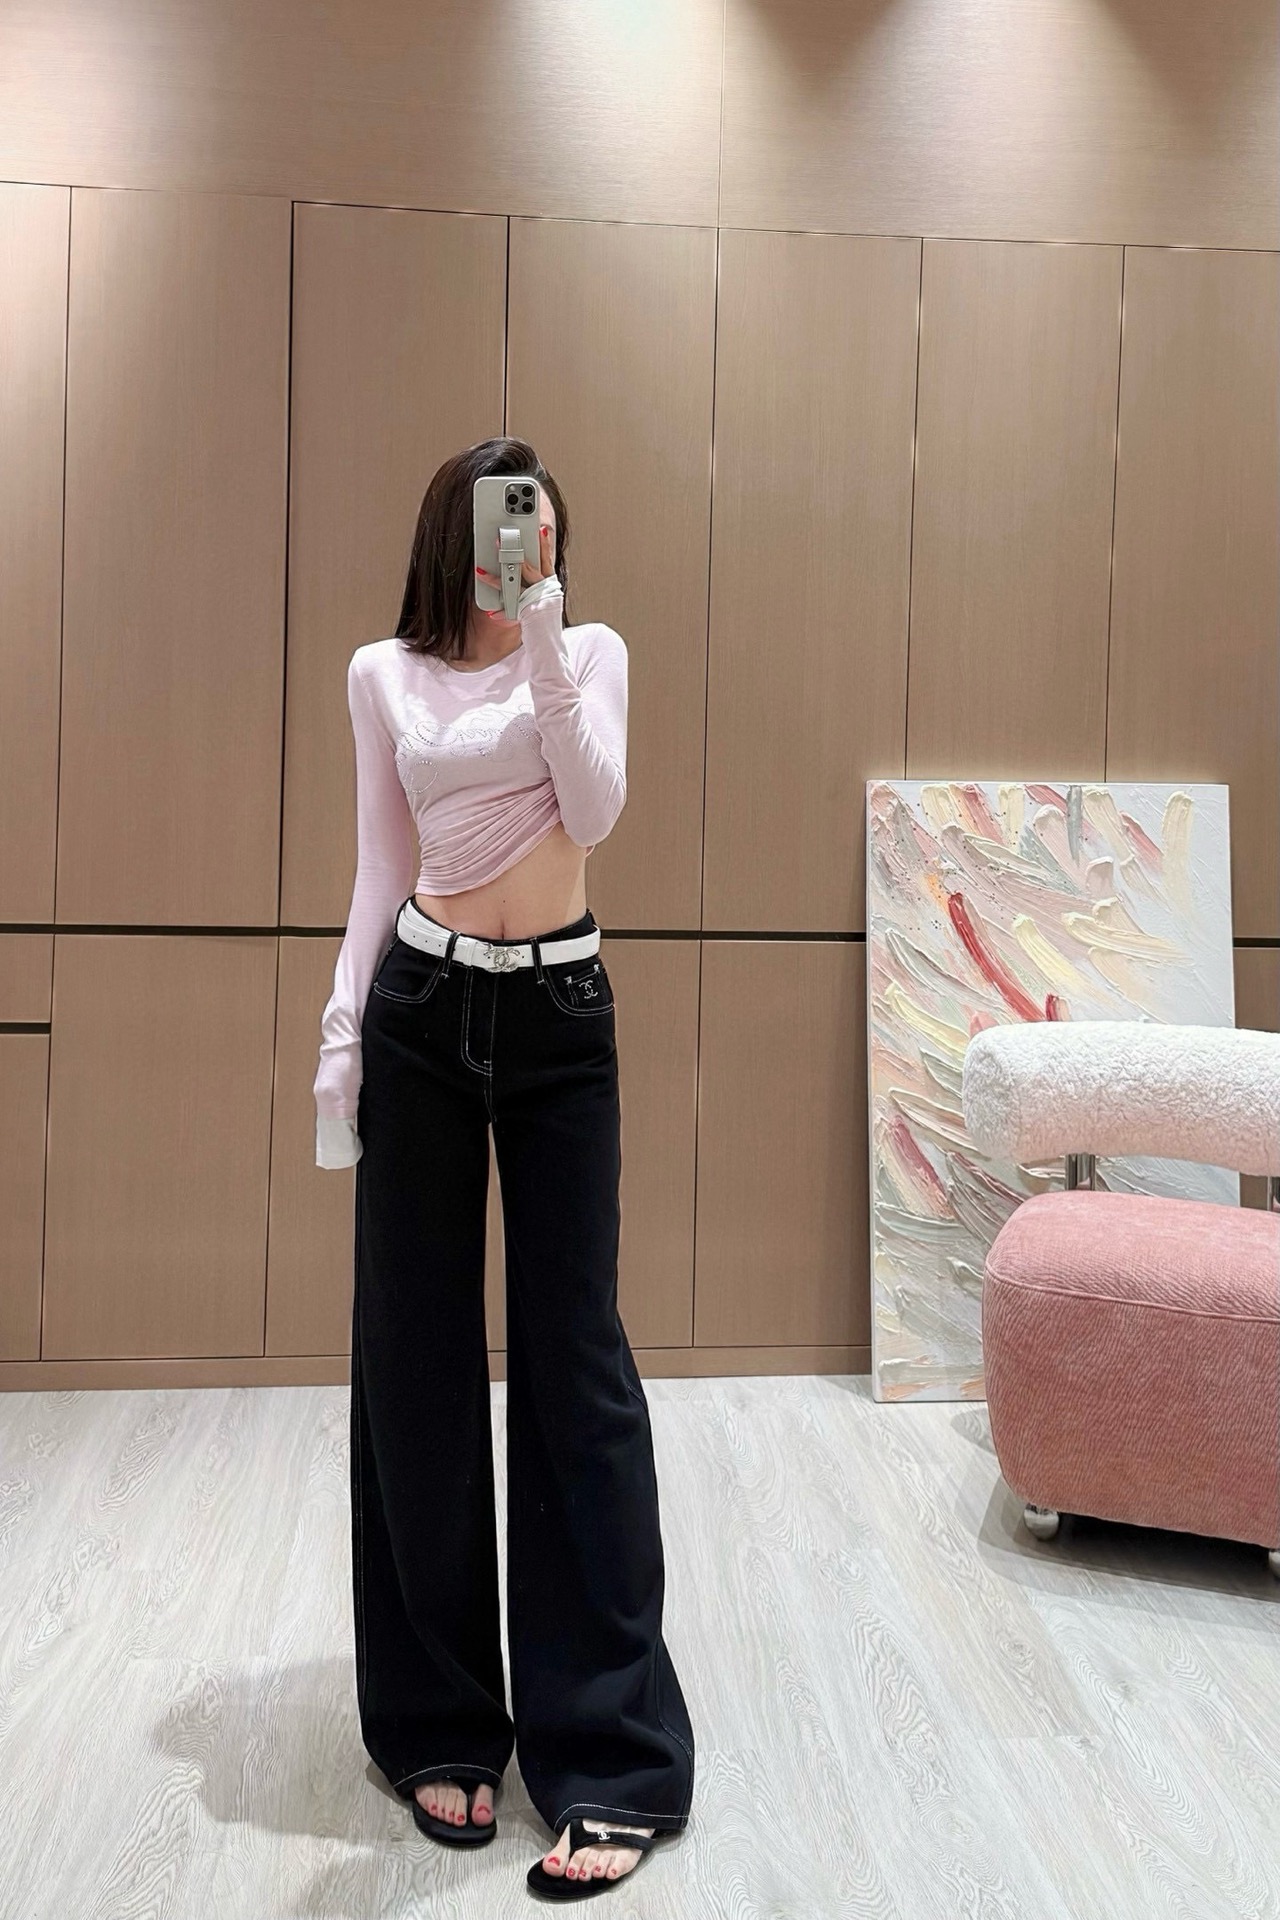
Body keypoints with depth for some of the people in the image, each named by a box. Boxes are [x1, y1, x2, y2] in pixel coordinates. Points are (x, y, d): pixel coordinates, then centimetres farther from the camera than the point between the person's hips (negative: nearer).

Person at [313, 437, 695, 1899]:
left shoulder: (592, 651, 7)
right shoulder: (382, 674, 10)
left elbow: (593, 813, -9)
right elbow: (382, 867, 9)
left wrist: (548, 653, -14)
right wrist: (342, 1029, 2)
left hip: (561, 1016, -1)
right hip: (421, 1009, 2)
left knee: (573, 1350, -2)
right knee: (415, 1350, 4)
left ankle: (613, 1758, 9)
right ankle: (442, 1722, 22)